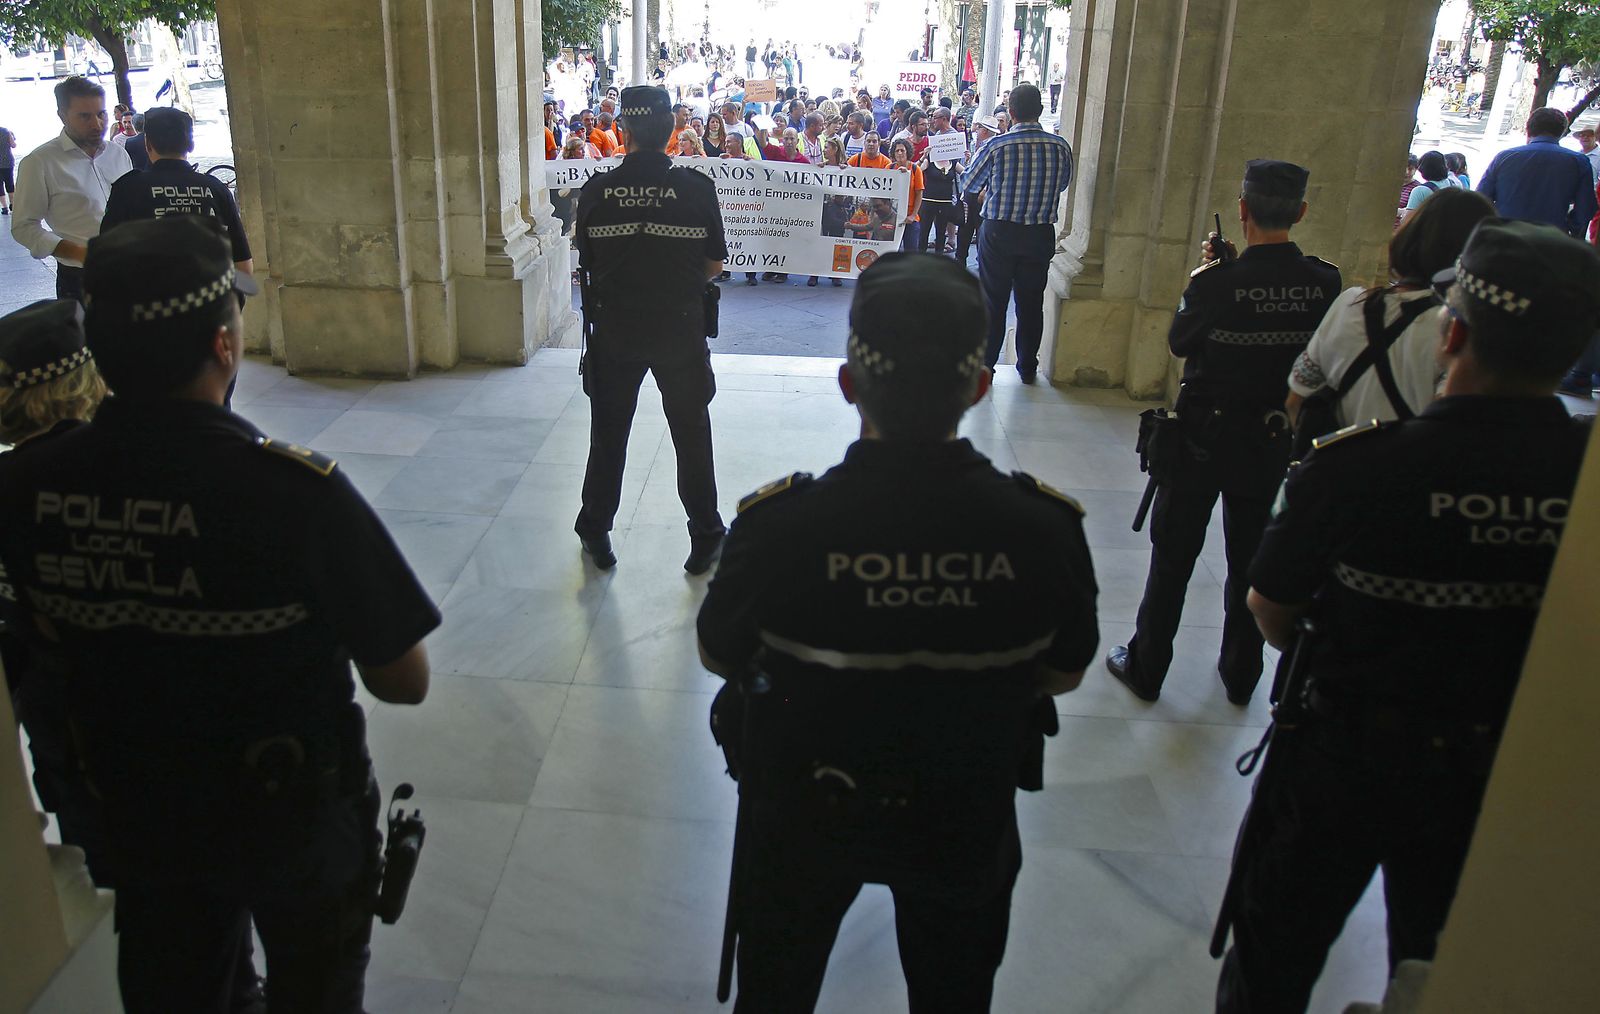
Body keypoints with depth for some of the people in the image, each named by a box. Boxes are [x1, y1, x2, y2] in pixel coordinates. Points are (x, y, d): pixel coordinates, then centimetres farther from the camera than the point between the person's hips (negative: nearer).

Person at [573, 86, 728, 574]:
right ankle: (705, 538, 22)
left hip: (614, 329, 1)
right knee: (691, 434, 13)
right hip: (681, 328, -1)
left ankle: (596, 534, 29)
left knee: (608, 433, 16)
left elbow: (587, 262, 2)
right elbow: (714, 266, -3)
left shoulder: (597, 190, -8)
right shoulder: (697, 187, -10)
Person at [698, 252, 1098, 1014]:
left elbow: (718, 657, -11)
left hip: (801, 813, -1)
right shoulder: (1044, 527, -26)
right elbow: (1063, 673, -7)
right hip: (967, 821, 2)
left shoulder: (779, 522, -31)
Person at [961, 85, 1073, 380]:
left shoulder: (996, 146, -12)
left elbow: (969, 183, 1)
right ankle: (1028, 367, 22)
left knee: (993, 302, 7)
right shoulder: (1061, 147, -5)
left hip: (999, 233, -2)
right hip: (1041, 234, 2)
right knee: (1031, 303, 12)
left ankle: (984, 366, 12)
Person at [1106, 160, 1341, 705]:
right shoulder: (1325, 284, -11)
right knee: (1250, 558, 19)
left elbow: (1179, 341, -7)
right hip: (1272, 441, 4)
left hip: (1203, 438, -3)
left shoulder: (1216, 283, -23)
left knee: (1173, 557, 11)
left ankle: (1146, 669, 22)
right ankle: (1241, 675, 32)